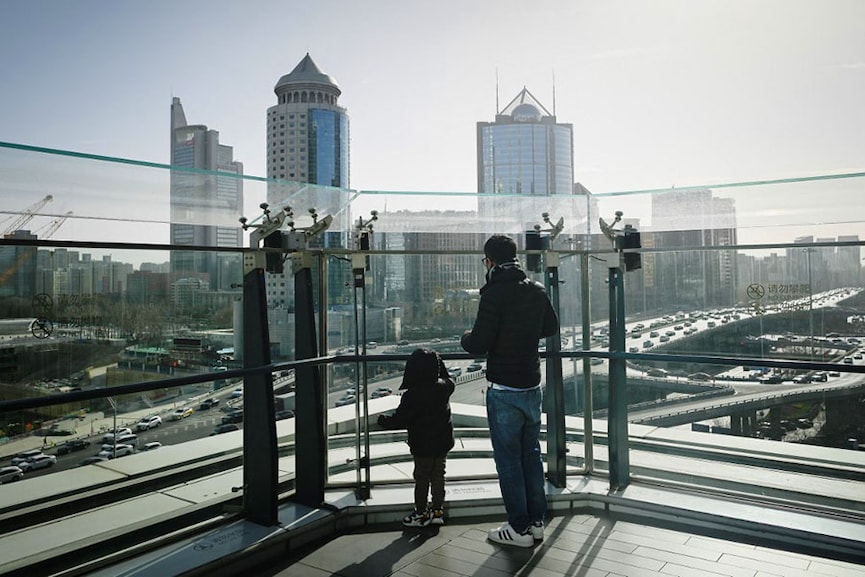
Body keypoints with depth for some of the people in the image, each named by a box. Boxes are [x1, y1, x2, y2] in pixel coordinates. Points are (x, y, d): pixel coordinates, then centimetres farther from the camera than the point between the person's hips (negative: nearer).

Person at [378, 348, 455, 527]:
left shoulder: (413, 395, -23)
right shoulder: (445, 387, -7)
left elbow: (400, 419, -18)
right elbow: (447, 379, 19)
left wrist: (383, 420, -2)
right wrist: (438, 363, 19)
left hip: (423, 445, -6)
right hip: (443, 442, 6)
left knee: (421, 478, 8)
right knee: (438, 475, 16)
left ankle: (421, 513, 19)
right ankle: (437, 510, 24)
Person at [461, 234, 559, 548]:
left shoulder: (494, 293, -18)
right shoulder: (537, 290, 4)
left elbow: (478, 345, -19)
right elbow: (551, 327, 19)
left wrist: (465, 338, 1)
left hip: (504, 390, -7)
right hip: (532, 386, 7)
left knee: (508, 458, 5)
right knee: (532, 454, 16)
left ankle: (519, 528, 14)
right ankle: (536, 521, 26)